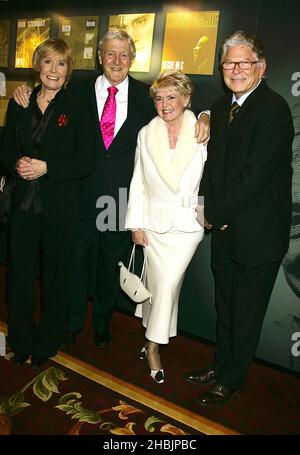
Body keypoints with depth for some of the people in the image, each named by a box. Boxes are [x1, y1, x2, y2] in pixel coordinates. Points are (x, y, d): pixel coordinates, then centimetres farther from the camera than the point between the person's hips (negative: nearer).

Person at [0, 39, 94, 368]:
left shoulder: (76, 110, -4)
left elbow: (86, 163, -8)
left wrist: (47, 168, -18)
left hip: (60, 208, -3)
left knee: (56, 277, 10)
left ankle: (46, 344, 30)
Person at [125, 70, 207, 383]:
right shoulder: (146, 135, 1)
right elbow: (138, 182, 4)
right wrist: (136, 225, 2)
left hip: (187, 222, -2)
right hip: (154, 221, 2)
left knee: (168, 283, -4)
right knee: (158, 282, 7)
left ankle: (153, 345, 15)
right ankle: (154, 338, 28)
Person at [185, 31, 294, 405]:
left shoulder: (274, 109, -16)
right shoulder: (220, 107, 10)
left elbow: (255, 175, -21)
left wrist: (214, 213, -13)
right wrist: (212, 210, -3)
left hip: (257, 233, -7)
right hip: (224, 229, 7)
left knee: (246, 311, 10)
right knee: (224, 306, 21)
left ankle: (233, 379, 29)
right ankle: (221, 365, 41)